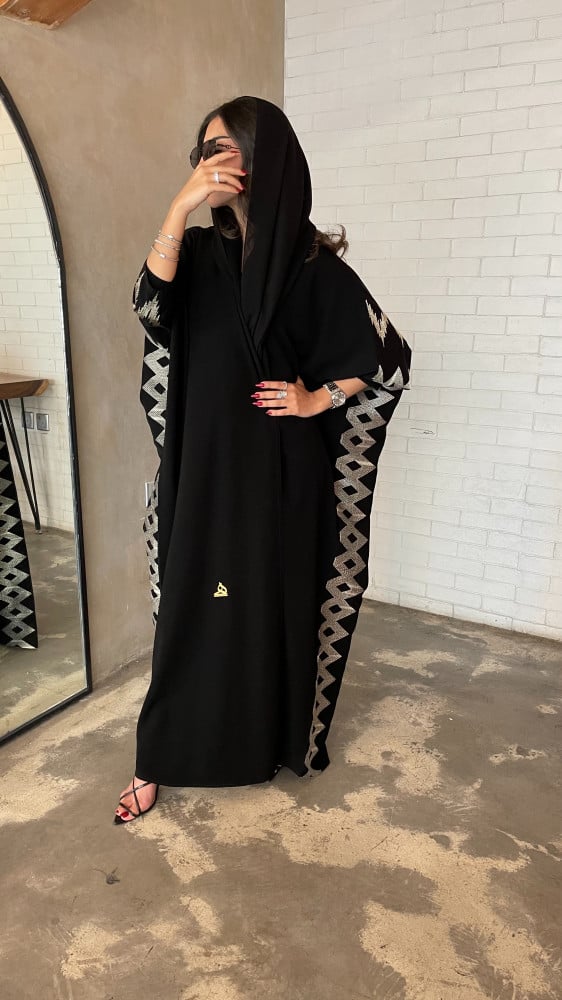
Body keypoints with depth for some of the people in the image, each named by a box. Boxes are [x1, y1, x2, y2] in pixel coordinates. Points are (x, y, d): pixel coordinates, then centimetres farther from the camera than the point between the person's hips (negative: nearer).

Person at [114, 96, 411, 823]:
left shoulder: (313, 262, -3)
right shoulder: (200, 252, 6)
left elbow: (390, 356, -1)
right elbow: (149, 303, -15)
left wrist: (317, 400, -7)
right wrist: (181, 204, -21)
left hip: (279, 468, -2)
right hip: (203, 464, 3)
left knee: (279, 601, 9)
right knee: (192, 606, 8)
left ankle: (284, 737, 32)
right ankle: (157, 760, 22)